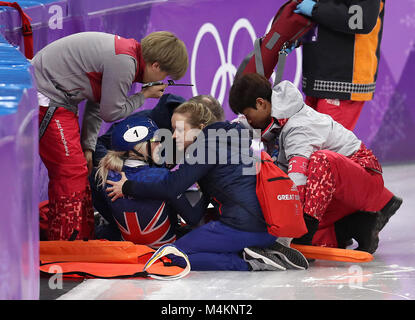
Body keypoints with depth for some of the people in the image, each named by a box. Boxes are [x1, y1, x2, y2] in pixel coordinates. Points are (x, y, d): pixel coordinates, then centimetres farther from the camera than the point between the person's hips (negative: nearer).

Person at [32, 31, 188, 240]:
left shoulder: (125, 52, 9)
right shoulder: (123, 63, -23)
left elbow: (97, 107, 13)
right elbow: (111, 112, -13)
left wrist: (88, 147, 8)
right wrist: (144, 95, -1)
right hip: (45, 99, -11)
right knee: (71, 172, -10)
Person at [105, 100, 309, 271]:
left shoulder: (208, 144, -5)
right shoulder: (226, 141, 23)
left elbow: (171, 187, -9)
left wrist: (128, 187, 2)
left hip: (244, 225, -9)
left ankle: (249, 264, -14)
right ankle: (269, 252, 6)